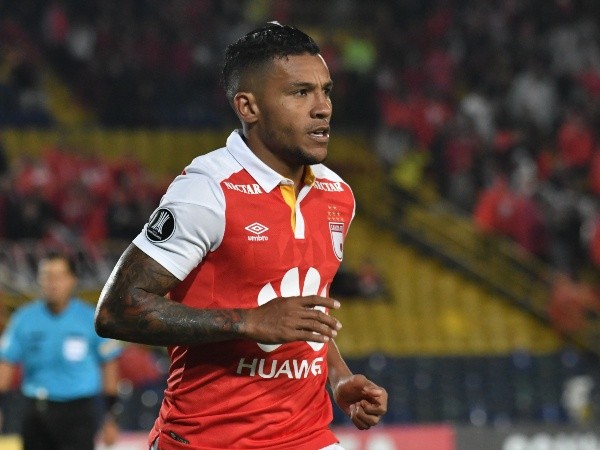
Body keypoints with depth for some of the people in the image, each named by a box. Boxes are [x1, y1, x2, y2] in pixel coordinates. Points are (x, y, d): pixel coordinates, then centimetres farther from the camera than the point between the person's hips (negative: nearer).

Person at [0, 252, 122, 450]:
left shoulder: (91, 318, -3)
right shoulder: (24, 319, 2)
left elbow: (109, 365, 3)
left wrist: (111, 418, 4)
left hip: (78, 411, -3)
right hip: (36, 412, 3)